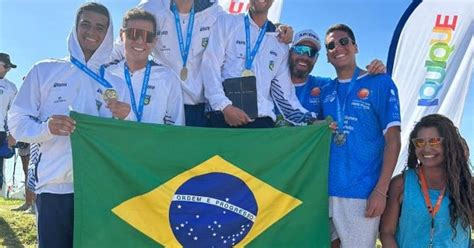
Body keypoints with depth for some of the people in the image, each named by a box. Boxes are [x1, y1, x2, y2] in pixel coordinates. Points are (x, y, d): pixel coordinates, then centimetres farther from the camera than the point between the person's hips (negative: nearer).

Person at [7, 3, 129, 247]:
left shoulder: (116, 83, 12)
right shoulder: (45, 70, 8)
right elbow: (17, 121, 4)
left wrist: (125, 120, -11)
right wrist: (46, 127, -15)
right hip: (54, 185, -1)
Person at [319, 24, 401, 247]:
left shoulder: (380, 83, 0)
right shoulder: (325, 91, 12)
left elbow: (393, 139, -5)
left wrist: (381, 190, -12)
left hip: (362, 193, -4)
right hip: (325, 189, 4)